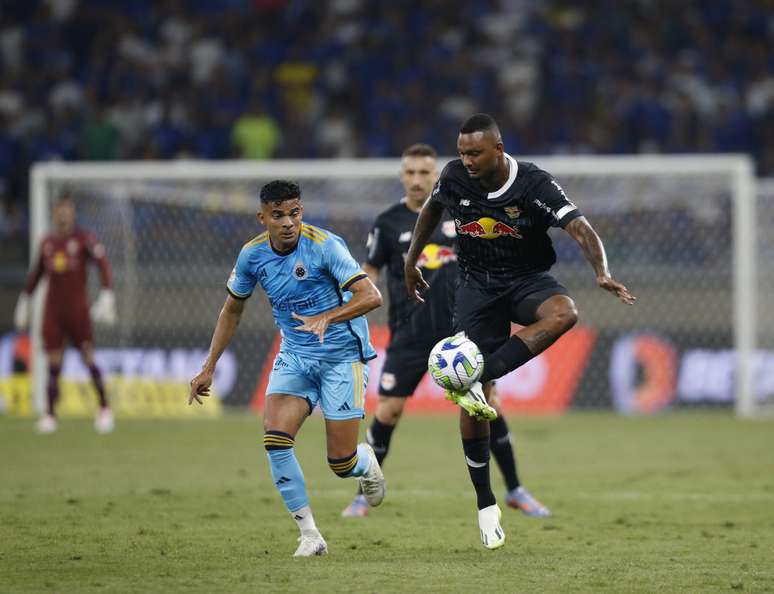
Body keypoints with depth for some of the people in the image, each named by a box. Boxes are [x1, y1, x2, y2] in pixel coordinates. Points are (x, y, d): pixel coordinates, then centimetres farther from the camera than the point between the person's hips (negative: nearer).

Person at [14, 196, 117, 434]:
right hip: (52, 310, 3)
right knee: (53, 363, -1)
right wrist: (24, 299, 27)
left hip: (77, 308, -3)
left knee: (88, 358, -5)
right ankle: (50, 414, 0)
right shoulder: (46, 243, 12)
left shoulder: (84, 238, -2)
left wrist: (106, 296, -18)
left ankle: (104, 408, 8)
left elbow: (103, 264, -8)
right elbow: (36, 273, 25)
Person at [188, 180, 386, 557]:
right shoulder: (252, 255, -4)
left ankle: (366, 462, 35)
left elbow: (371, 296, -24)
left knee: (342, 464, -6)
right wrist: (208, 367, 11)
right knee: (275, 439, -19)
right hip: (295, 355, 4)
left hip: (342, 356, -4)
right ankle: (309, 534, -9)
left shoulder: (324, 245, -19)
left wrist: (326, 318, -39)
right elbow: (232, 309, 13)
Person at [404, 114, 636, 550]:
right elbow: (432, 209, 15)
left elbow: (579, 227, -29)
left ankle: (476, 380, -43)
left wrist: (603, 272, -47)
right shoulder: (455, 178, -9)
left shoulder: (535, 185, -19)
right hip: (477, 285, 2)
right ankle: (485, 502, 8)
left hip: (528, 279, -2)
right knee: (473, 403, -6)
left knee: (564, 313, -40)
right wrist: (412, 260, 22)